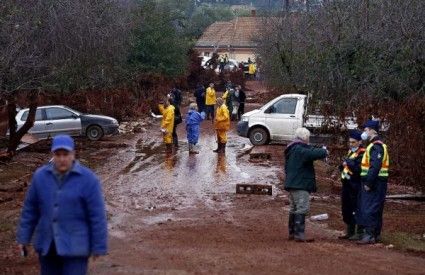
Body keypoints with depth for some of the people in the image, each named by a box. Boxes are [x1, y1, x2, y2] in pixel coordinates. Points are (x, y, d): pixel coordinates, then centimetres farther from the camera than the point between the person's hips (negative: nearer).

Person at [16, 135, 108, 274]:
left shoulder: (88, 179, -11)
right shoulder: (40, 176, 0)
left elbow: (97, 216, -9)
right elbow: (30, 209, 8)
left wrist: (98, 246, -8)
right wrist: (23, 238, 8)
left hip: (75, 247, -4)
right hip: (47, 245, 4)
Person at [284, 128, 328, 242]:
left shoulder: (291, 149, 17)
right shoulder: (300, 149, -16)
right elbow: (314, 153, -27)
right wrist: (324, 151, -9)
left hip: (292, 183, 11)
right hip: (300, 184, -11)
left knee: (294, 208, 16)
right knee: (302, 208, -13)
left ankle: (292, 232, 21)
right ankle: (299, 234, -19)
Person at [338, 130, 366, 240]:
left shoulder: (362, 154, -13)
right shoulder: (350, 152, 16)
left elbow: (359, 169, -24)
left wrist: (349, 162, -21)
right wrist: (343, 166, 7)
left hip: (355, 186, -10)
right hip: (347, 184, 10)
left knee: (356, 209, -4)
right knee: (346, 208, 15)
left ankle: (359, 233, 4)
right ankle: (349, 232, 25)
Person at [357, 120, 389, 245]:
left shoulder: (376, 146, -16)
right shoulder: (374, 145, 17)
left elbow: (375, 166, -24)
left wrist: (369, 183, -23)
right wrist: (368, 182, 16)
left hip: (374, 183, -10)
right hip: (374, 183, 10)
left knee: (369, 209, -9)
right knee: (376, 210, 14)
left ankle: (369, 235, -9)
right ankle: (376, 234, 20)